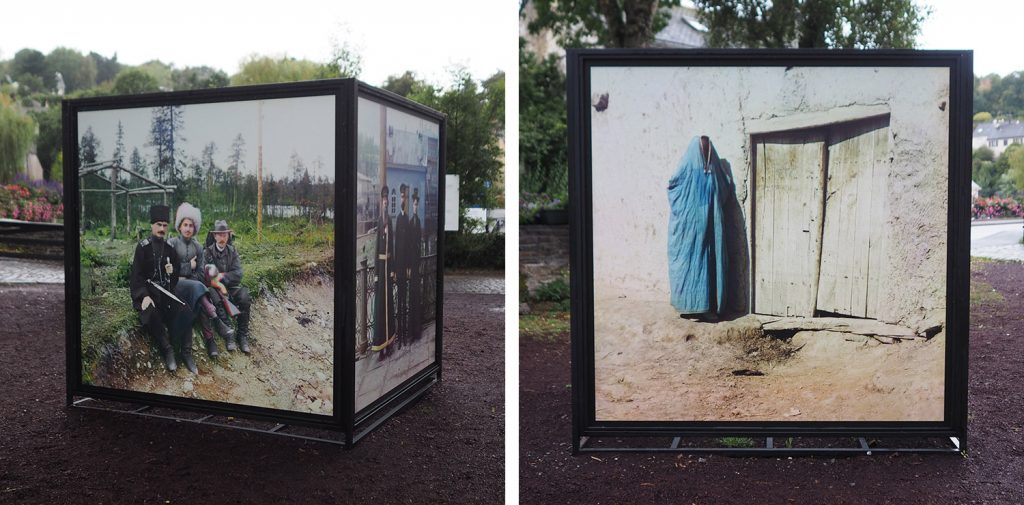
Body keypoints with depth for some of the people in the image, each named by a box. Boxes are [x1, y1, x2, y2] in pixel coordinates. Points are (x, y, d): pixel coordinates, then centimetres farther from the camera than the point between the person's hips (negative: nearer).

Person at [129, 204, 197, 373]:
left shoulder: (169, 249, 12)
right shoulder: (143, 247, 0)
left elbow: (177, 274, 20)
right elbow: (136, 275, -6)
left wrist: (172, 271, -6)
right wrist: (145, 296, -20)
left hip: (166, 291, 4)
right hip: (147, 291, -4)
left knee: (185, 312, -23)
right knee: (151, 313, -35)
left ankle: (186, 353, -20)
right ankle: (167, 351, -23)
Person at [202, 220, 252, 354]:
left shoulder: (232, 251, 9)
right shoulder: (207, 252, 1)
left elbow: (238, 273, -1)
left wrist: (223, 276, -15)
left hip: (232, 286, 2)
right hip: (214, 286, -2)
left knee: (245, 298, -29)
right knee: (218, 300, -36)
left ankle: (243, 336, -21)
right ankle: (228, 336, -32)